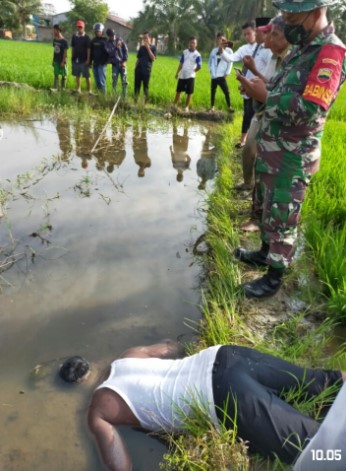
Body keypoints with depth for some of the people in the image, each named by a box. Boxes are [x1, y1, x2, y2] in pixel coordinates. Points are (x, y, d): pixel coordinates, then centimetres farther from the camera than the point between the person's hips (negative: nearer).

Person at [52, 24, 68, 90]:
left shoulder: (64, 41, -12)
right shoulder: (55, 40, 7)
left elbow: (65, 52, -13)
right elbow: (54, 50, 12)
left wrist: (63, 62, -18)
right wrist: (53, 60, 11)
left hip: (62, 61, -6)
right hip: (56, 61, 6)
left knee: (63, 75, 3)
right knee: (56, 75, 5)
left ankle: (63, 89, 12)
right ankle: (55, 89, 8)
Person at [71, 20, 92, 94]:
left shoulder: (86, 37, -5)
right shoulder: (74, 36, 7)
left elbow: (88, 49, -7)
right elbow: (73, 48, 12)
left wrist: (88, 60, -13)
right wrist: (72, 57, 9)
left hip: (84, 60, -4)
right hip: (76, 60, 5)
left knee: (87, 76, -4)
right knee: (77, 75, 10)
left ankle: (89, 90, 0)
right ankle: (78, 89, 19)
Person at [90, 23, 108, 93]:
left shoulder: (105, 40, -3)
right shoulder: (93, 40, 13)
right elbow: (91, 52, 18)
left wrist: (105, 61, -14)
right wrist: (90, 62, 14)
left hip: (102, 64, -6)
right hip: (95, 64, 6)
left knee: (101, 81, -10)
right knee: (97, 81, 8)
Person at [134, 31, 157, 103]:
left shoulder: (153, 47, 4)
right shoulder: (141, 47, 14)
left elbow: (153, 58, -10)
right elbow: (138, 59, 17)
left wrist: (148, 48, -11)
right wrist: (136, 68, 10)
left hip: (147, 70, -4)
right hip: (138, 69, 4)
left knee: (145, 86, -2)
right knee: (137, 86, 3)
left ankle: (146, 101, 4)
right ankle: (135, 100, 10)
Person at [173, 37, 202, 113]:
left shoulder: (197, 55, -7)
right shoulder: (184, 52, 6)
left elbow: (199, 66, -7)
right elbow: (181, 63, 11)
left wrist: (192, 71, 0)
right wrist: (177, 73, 8)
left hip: (190, 76, -4)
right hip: (182, 75, 4)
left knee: (189, 93, 0)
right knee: (178, 91, 10)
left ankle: (186, 107, 11)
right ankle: (175, 105, 19)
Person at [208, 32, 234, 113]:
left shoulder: (229, 50, 1)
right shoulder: (214, 50, 13)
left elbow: (230, 63, -3)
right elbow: (210, 61, 19)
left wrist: (227, 73, -9)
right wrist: (211, 70, 6)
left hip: (222, 76, -4)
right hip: (214, 76, 4)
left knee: (226, 91, -8)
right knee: (213, 91, 10)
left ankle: (229, 107, 1)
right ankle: (212, 107, 20)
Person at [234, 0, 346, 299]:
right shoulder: (303, 48, 11)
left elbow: (309, 111, -27)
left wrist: (266, 96, -20)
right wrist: (261, 86, -2)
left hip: (292, 156, -9)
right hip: (271, 147, 9)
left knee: (282, 216, 1)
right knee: (267, 207, 21)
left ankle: (275, 276, 16)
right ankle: (266, 252, 39)